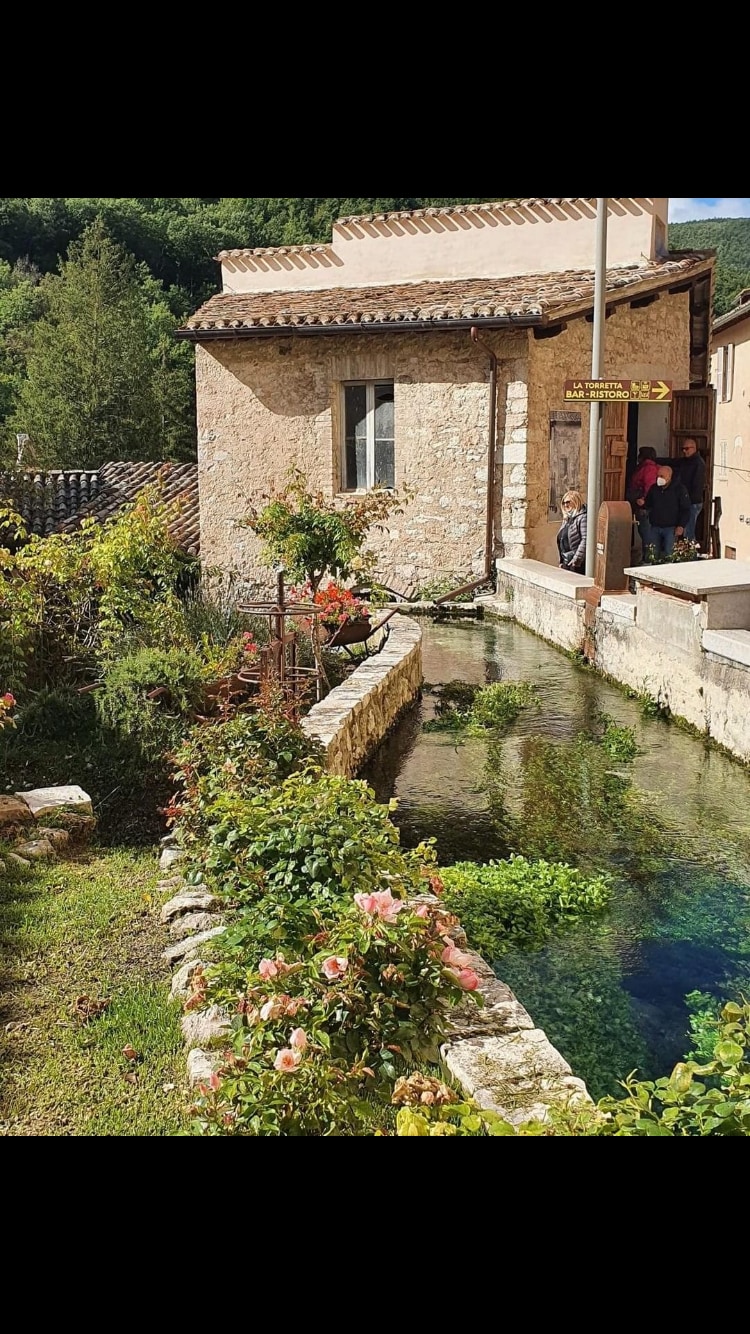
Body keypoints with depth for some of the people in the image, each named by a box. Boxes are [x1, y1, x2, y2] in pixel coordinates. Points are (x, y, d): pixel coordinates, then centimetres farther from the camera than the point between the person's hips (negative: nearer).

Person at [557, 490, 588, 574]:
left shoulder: (583, 518, -10)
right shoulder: (567, 519, 18)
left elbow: (585, 540, -19)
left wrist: (577, 559, -21)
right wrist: (561, 561, 19)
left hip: (577, 564, -9)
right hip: (566, 562, 9)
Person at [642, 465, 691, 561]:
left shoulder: (680, 489, -4)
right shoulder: (654, 488, 10)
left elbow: (686, 509, -3)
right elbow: (648, 505, 20)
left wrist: (681, 526, -12)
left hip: (671, 528, -4)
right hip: (654, 527, 5)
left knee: (669, 555, -14)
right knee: (652, 555, -2)